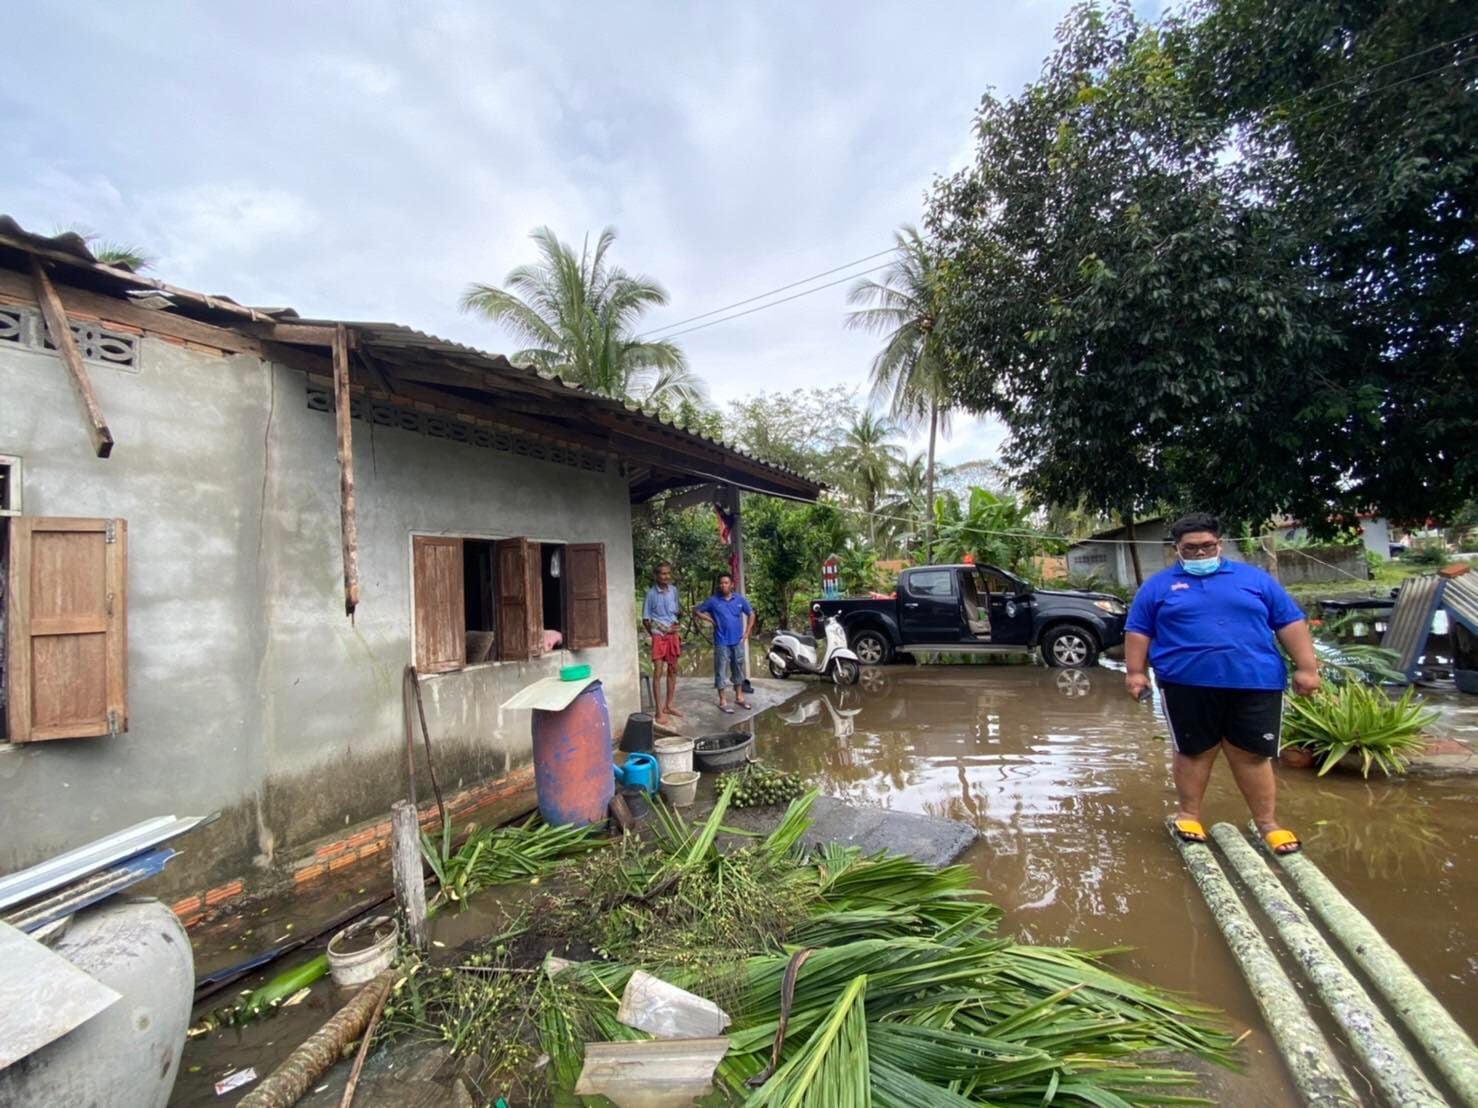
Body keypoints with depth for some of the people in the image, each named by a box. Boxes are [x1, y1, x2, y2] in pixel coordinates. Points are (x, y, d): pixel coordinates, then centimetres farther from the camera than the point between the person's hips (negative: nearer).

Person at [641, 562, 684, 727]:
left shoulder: (674, 590, 4)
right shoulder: (651, 593, -10)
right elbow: (645, 619, -4)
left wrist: (680, 613, -2)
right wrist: (654, 633, -6)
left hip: (673, 635, 5)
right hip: (659, 636, -5)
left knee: (673, 670, 12)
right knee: (658, 672, -5)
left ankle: (669, 705, 25)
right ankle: (659, 711, 0)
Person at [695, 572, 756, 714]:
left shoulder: (740, 599, 0)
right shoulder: (713, 601, -7)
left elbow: (751, 614, 12)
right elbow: (696, 611, 1)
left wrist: (747, 633, 5)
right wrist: (710, 620, -8)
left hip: (737, 641, 3)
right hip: (722, 642, -3)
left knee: (738, 669, 14)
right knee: (721, 671, 2)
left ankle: (739, 697, 28)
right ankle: (722, 702, 11)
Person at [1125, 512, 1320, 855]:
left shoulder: (1254, 578, 10)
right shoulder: (1158, 585, 6)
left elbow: (1291, 623, 10)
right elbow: (1138, 632, 5)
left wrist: (1306, 667, 3)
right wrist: (1135, 672, -2)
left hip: (1255, 683, 1)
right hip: (1187, 685, -1)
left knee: (1253, 754, 7)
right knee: (1194, 752, 8)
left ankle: (1267, 821, 20)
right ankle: (1189, 814, 21)